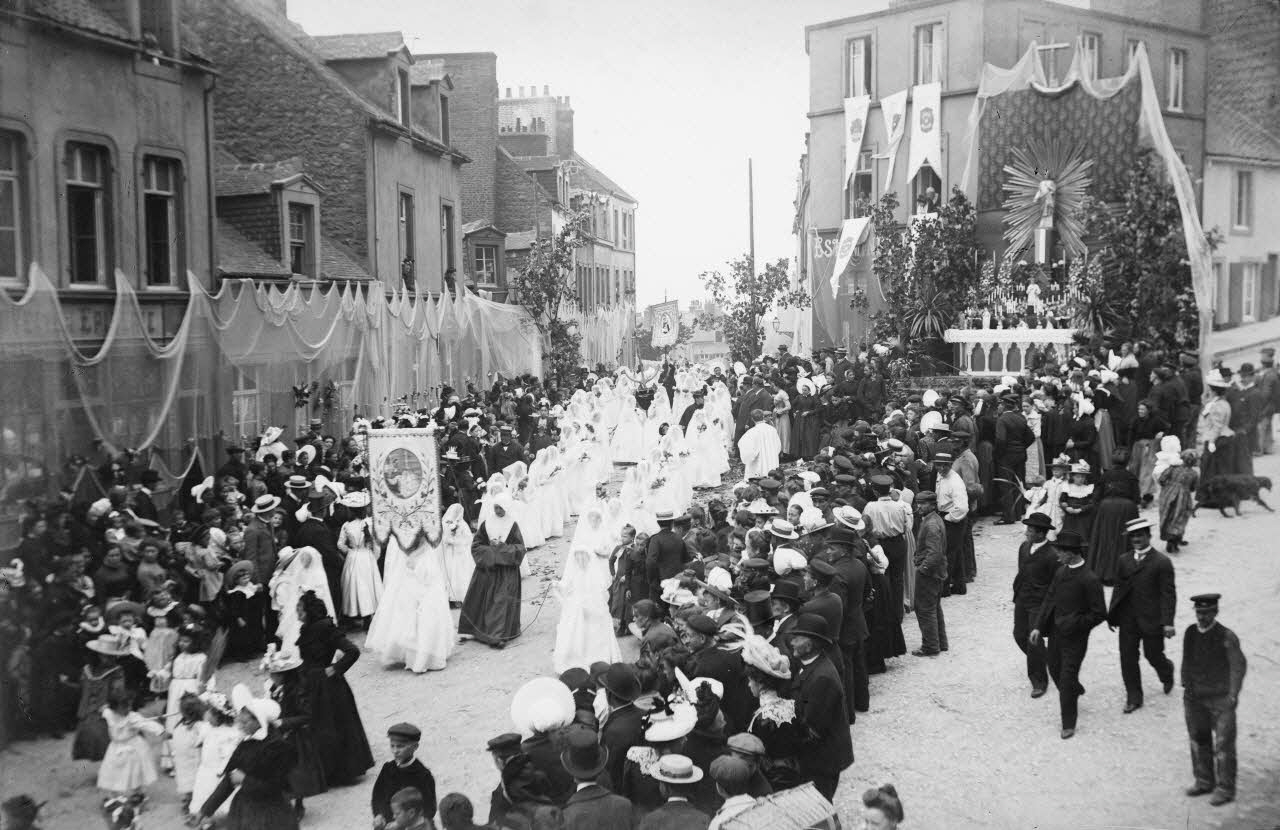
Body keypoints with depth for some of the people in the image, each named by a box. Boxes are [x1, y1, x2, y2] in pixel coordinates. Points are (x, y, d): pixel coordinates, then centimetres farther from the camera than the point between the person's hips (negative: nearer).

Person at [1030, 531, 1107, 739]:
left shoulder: (1089, 580, -20)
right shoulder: (1061, 572, 2)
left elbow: (1099, 613, -15)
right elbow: (1049, 600, 8)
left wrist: (1075, 624, -20)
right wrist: (1038, 626, 3)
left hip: (1074, 638, -7)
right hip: (1056, 632, 7)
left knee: (1067, 679, -2)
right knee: (1054, 668, 21)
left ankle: (1068, 724, 12)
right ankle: (1075, 691, 50)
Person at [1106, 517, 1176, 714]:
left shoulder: (1162, 562, -9)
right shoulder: (1124, 560, 6)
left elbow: (1168, 594, -11)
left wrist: (1167, 622, -15)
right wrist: (1112, 614, 7)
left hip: (1151, 620, -4)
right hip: (1127, 620, 4)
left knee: (1153, 655, 9)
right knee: (1127, 658, 4)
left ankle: (1167, 674, 43)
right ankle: (1133, 697, 17)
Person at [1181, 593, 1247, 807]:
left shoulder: (1226, 637, -14)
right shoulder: (1190, 633, 2)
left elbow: (1239, 666, -11)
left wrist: (1233, 695, -15)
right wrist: (1185, 686, 11)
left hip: (1220, 699, -6)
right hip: (1194, 697, 6)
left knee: (1223, 745, -1)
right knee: (1198, 741, 14)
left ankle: (1225, 789, 9)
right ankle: (1204, 782, 27)